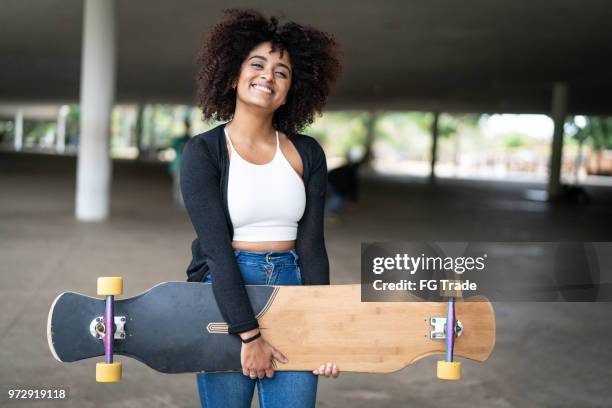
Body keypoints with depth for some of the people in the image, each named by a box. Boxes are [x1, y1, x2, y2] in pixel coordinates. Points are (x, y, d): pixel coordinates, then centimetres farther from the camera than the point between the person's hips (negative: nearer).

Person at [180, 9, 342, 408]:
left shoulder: (307, 153, 4)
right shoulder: (203, 151, -6)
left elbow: (312, 244, 1)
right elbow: (216, 247, -13)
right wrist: (250, 336, -18)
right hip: (224, 299, -2)